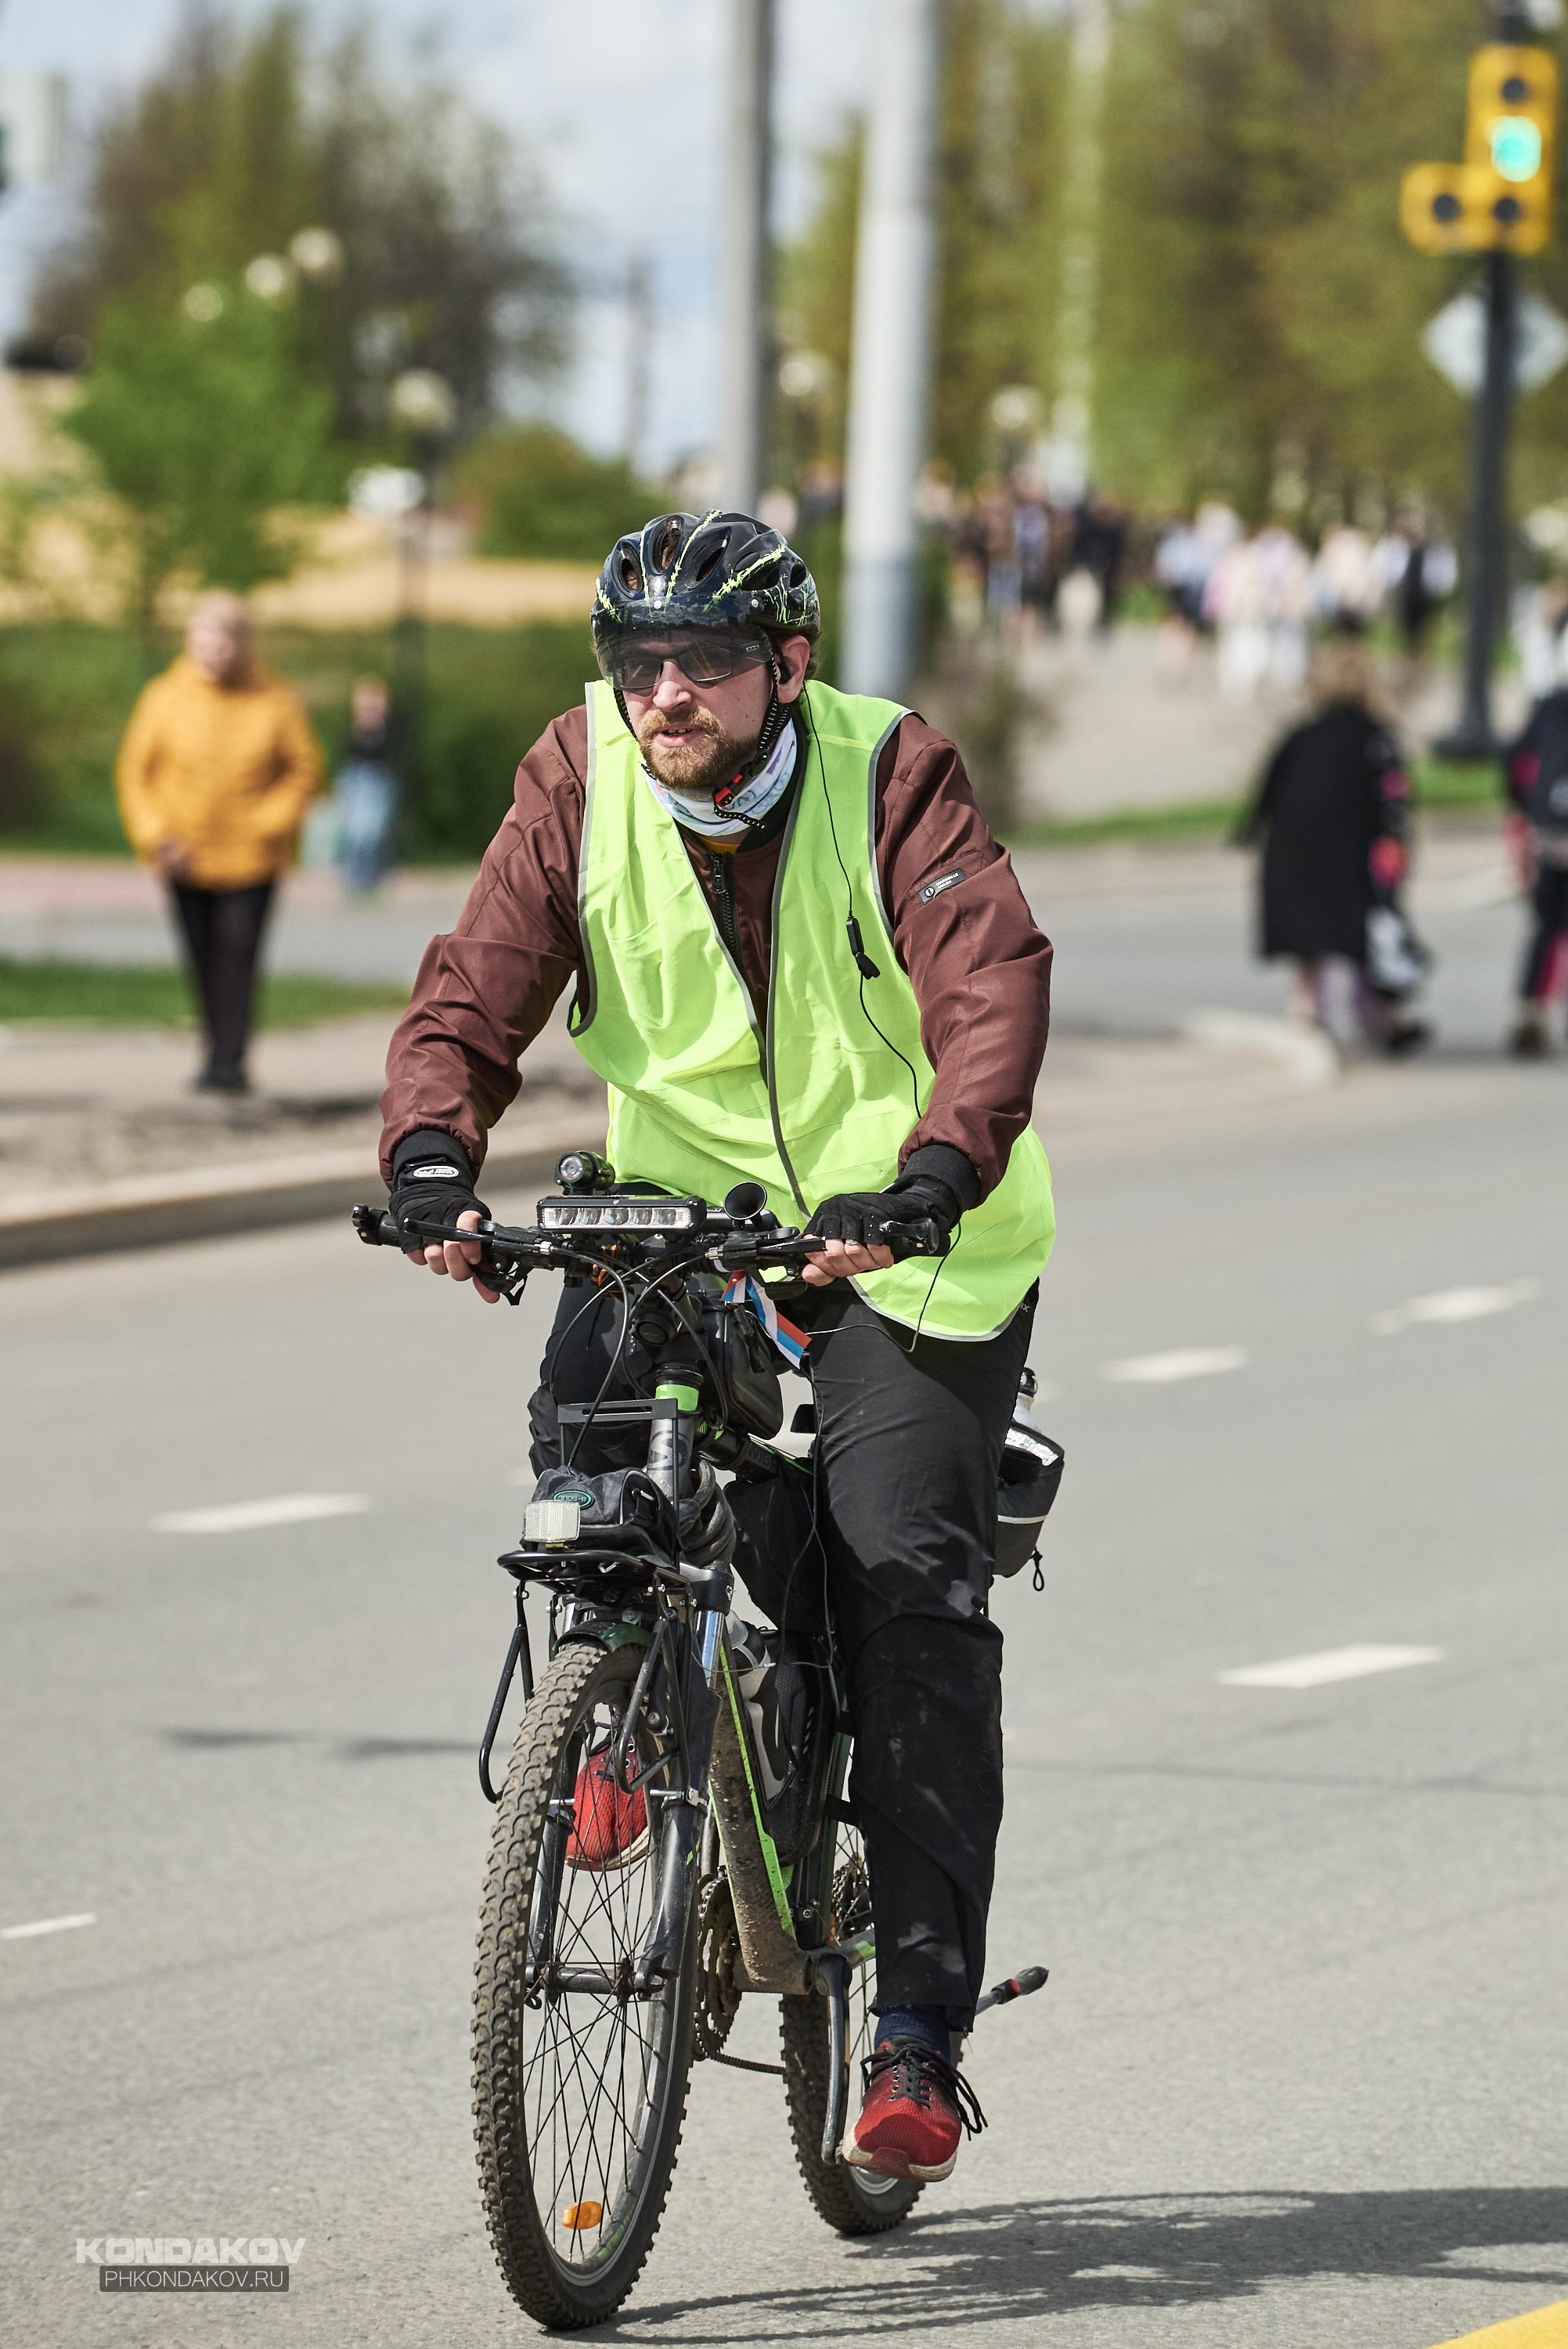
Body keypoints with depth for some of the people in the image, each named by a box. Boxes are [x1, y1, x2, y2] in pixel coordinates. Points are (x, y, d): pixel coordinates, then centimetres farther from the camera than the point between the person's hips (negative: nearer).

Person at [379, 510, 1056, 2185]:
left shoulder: (893, 776, -16)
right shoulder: (582, 776, -8)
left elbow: (994, 993, -28)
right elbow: (475, 990, -11)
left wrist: (927, 1180, -46)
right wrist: (431, 1158, -32)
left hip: (904, 1241, -3)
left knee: (907, 1582, -15)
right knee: (587, 1418, -27)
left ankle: (920, 2030, -11)